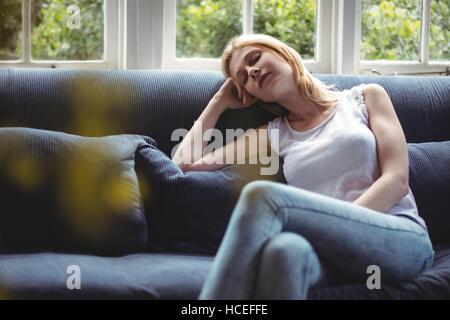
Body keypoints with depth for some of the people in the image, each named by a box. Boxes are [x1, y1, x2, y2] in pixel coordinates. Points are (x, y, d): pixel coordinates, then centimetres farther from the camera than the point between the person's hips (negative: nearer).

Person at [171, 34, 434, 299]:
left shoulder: (363, 98, 19)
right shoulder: (273, 134, 26)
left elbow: (397, 180, 4)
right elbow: (185, 163, 20)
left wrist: (334, 229, -10)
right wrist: (220, 102, 28)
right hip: (334, 252, 2)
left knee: (262, 195, -27)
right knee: (284, 249, -39)